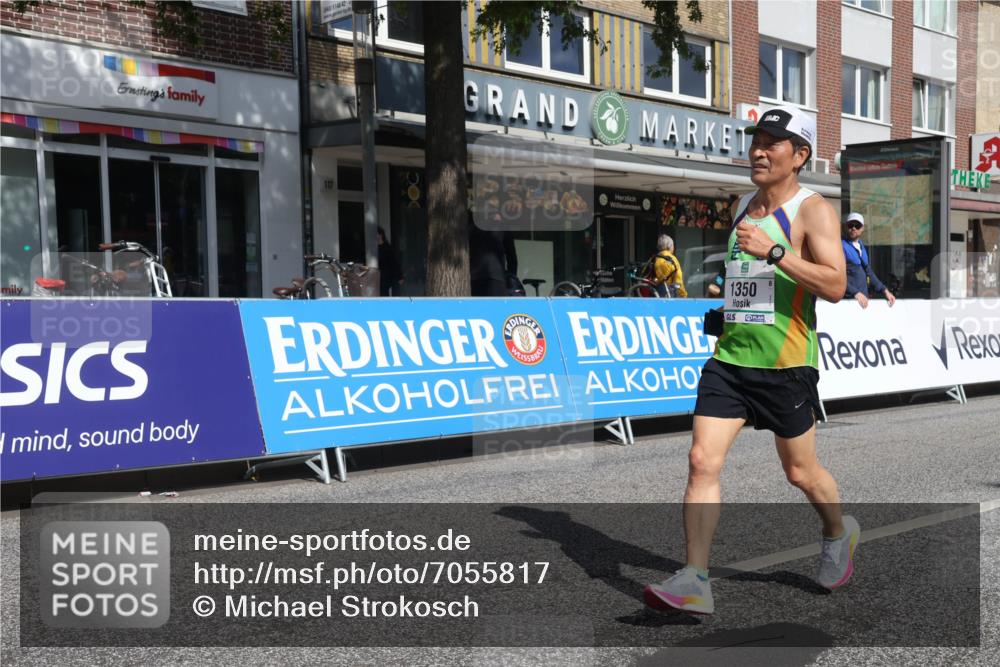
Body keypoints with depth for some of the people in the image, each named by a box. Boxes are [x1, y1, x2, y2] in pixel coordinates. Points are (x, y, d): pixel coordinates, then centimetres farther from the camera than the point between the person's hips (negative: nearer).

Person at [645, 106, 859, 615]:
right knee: (702, 461, -8)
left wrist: (773, 252, -27)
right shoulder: (743, 206, 14)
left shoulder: (813, 210, -7)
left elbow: (835, 286, -19)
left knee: (800, 472, 10)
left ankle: (839, 534, 42)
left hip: (786, 364, -5)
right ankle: (694, 582, -5)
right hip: (729, 357, 5)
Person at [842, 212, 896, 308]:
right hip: (847, 298, -7)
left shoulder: (861, 246, 17)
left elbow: (868, 272, 21)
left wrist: (884, 290, 11)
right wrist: (856, 293, -24)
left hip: (862, 298, 7)